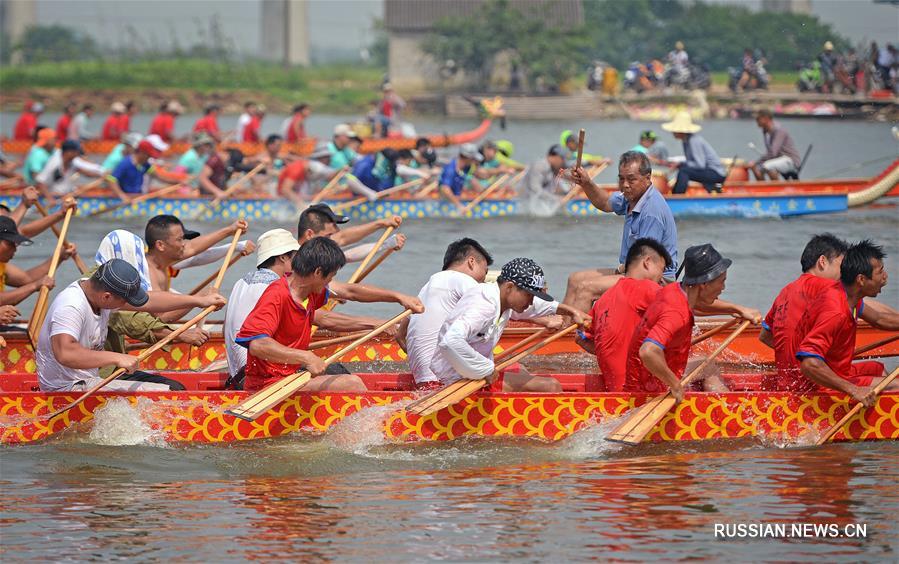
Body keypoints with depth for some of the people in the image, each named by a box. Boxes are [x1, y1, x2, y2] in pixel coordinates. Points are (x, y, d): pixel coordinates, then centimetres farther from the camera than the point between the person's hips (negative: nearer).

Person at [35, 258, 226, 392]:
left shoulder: (98, 290, 3)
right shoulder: (71, 306, -27)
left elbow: (149, 302, 15)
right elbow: (65, 353, -42)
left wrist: (200, 301, 19)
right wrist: (117, 358, -41)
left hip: (94, 376, 11)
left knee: (174, 388, 5)